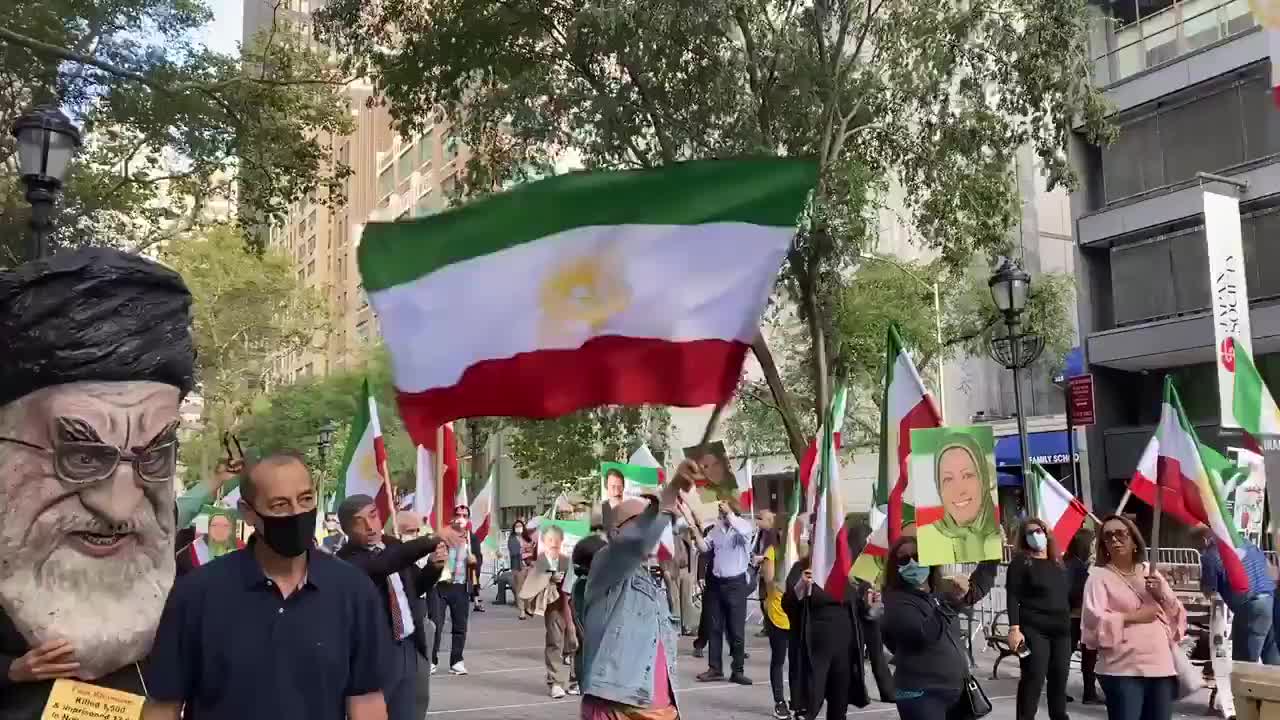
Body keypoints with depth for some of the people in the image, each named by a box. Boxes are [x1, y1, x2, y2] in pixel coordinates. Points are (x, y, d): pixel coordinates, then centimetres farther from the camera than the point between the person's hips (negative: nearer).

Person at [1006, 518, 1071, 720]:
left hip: (1061, 631, 6)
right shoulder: (1020, 562, -3)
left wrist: (1072, 624, 15)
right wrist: (1014, 628, -19)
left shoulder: (1058, 563, 15)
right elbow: (1013, 598, -10)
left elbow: (1068, 596, 20)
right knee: (1033, 680, -8)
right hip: (1034, 631, -6)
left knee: (1059, 680, 10)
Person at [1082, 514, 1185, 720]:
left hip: (1162, 667, 5)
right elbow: (1093, 621, -12)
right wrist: (1132, 617, -14)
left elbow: (1179, 617, 15)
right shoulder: (1099, 576, 1)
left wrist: (1162, 596, -2)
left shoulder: (1152, 574, 17)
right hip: (1123, 670, -5)